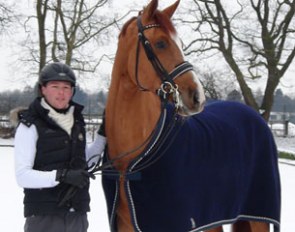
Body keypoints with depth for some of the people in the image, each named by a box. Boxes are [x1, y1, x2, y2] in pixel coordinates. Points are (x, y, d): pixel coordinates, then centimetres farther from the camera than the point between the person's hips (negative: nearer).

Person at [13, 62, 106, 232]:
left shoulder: (77, 122, 8)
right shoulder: (30, 125, -10)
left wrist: (104, 134, 11)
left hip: (78, 215, 6)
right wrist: (62, 175, -29)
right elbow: (22, 176, -18)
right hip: (44, 217, -6)